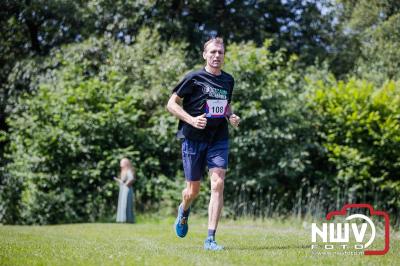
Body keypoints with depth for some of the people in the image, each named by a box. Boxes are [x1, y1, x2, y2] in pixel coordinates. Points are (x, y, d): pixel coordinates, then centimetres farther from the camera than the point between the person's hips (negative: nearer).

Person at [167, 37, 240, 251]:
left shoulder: (228, 80, 9)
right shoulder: (194, 78, -6)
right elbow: (171, 104, -4)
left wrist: (231, 116, 4)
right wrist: (191, 120, -18)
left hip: (219, 139, 3)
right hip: (193, 139, -3)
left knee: (218, 184, -13)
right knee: (194, 190, 5)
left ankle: (210, 239, -10)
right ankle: (184, 210, 44)